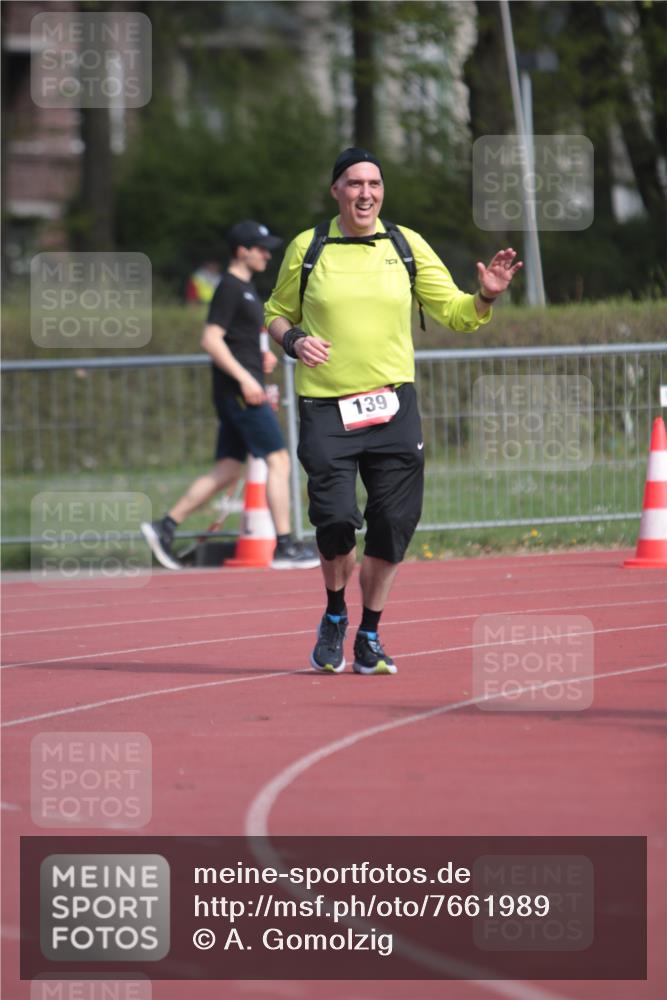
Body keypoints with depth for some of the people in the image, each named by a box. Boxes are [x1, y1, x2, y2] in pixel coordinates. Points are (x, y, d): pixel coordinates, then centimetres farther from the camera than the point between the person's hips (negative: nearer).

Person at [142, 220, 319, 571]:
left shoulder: (244, 288, 18)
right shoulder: (229, 289, -12)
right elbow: (210, 340, -19)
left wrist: (261, 356, 16)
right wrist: (245, 378, -22)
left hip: (243, 390, 10)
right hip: (238, 390, -10)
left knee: (227, 471, 9)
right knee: (278, 461, -9)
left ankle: (165, 526, 10)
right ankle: (285, 547, -9)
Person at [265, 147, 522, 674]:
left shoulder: (407, 246, 7)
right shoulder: (307, 248, 4)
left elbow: (456, 314, 10)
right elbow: (277, 313, 15)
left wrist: (486, 296, -11)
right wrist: (294, 340, -7)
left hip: (392, 406, 2)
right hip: (325, 408, -2)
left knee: (392, 526, -2)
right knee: (336, 521, -13)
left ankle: (370, 636, 16)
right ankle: (334, 618, 16)